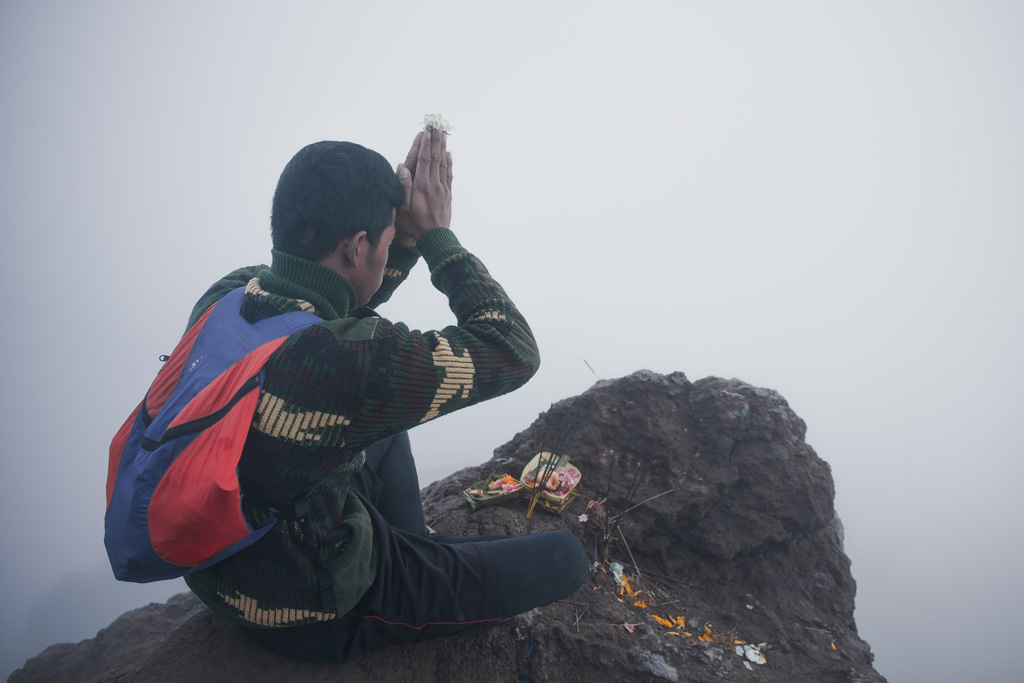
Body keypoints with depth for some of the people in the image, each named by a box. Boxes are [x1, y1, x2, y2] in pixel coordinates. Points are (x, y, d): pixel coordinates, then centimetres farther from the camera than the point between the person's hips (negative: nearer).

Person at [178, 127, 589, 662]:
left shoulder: (225, 297, -12)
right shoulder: (343, 361, -37)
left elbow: (334, 308, 10)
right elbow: (513, 350, -22)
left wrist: (406, 234, -3)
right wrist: (436, 233, -14)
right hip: (310, 618, -8)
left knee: (387, 422, 27)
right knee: (565, 558, 0)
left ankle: (416, 553, 34)